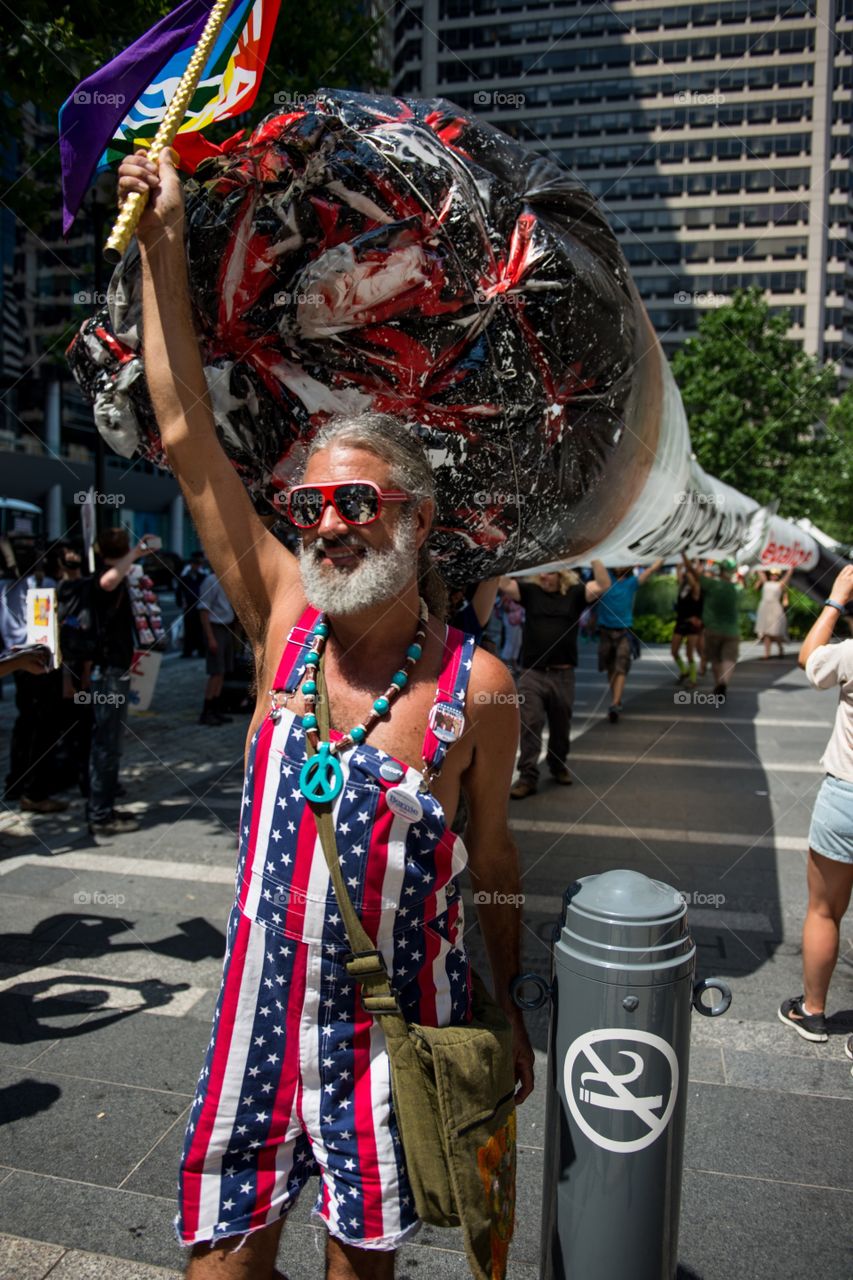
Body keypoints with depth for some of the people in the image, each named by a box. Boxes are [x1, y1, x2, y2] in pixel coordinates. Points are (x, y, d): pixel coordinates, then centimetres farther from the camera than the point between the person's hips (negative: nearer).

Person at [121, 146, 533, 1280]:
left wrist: (511, 1016, 8)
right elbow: (188, 438, -10)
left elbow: (492, 854, 0)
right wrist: (163, 244, -11)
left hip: (400, 1021, -1)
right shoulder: (285, 617, -9)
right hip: (261, 1006, 2)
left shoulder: (476, 687, -13)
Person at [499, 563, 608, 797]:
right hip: (531, 674, -1)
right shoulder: (530, 590, 3)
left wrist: (594, 556, -16)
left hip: (563, 675, 1)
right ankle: (527, 777, 1)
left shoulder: (574, 593, 2)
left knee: (560, 727, 17)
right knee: (529, 726, -4)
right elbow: (503, 584, -9)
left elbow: (601, 586, -11)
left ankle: (558, 766, 38)